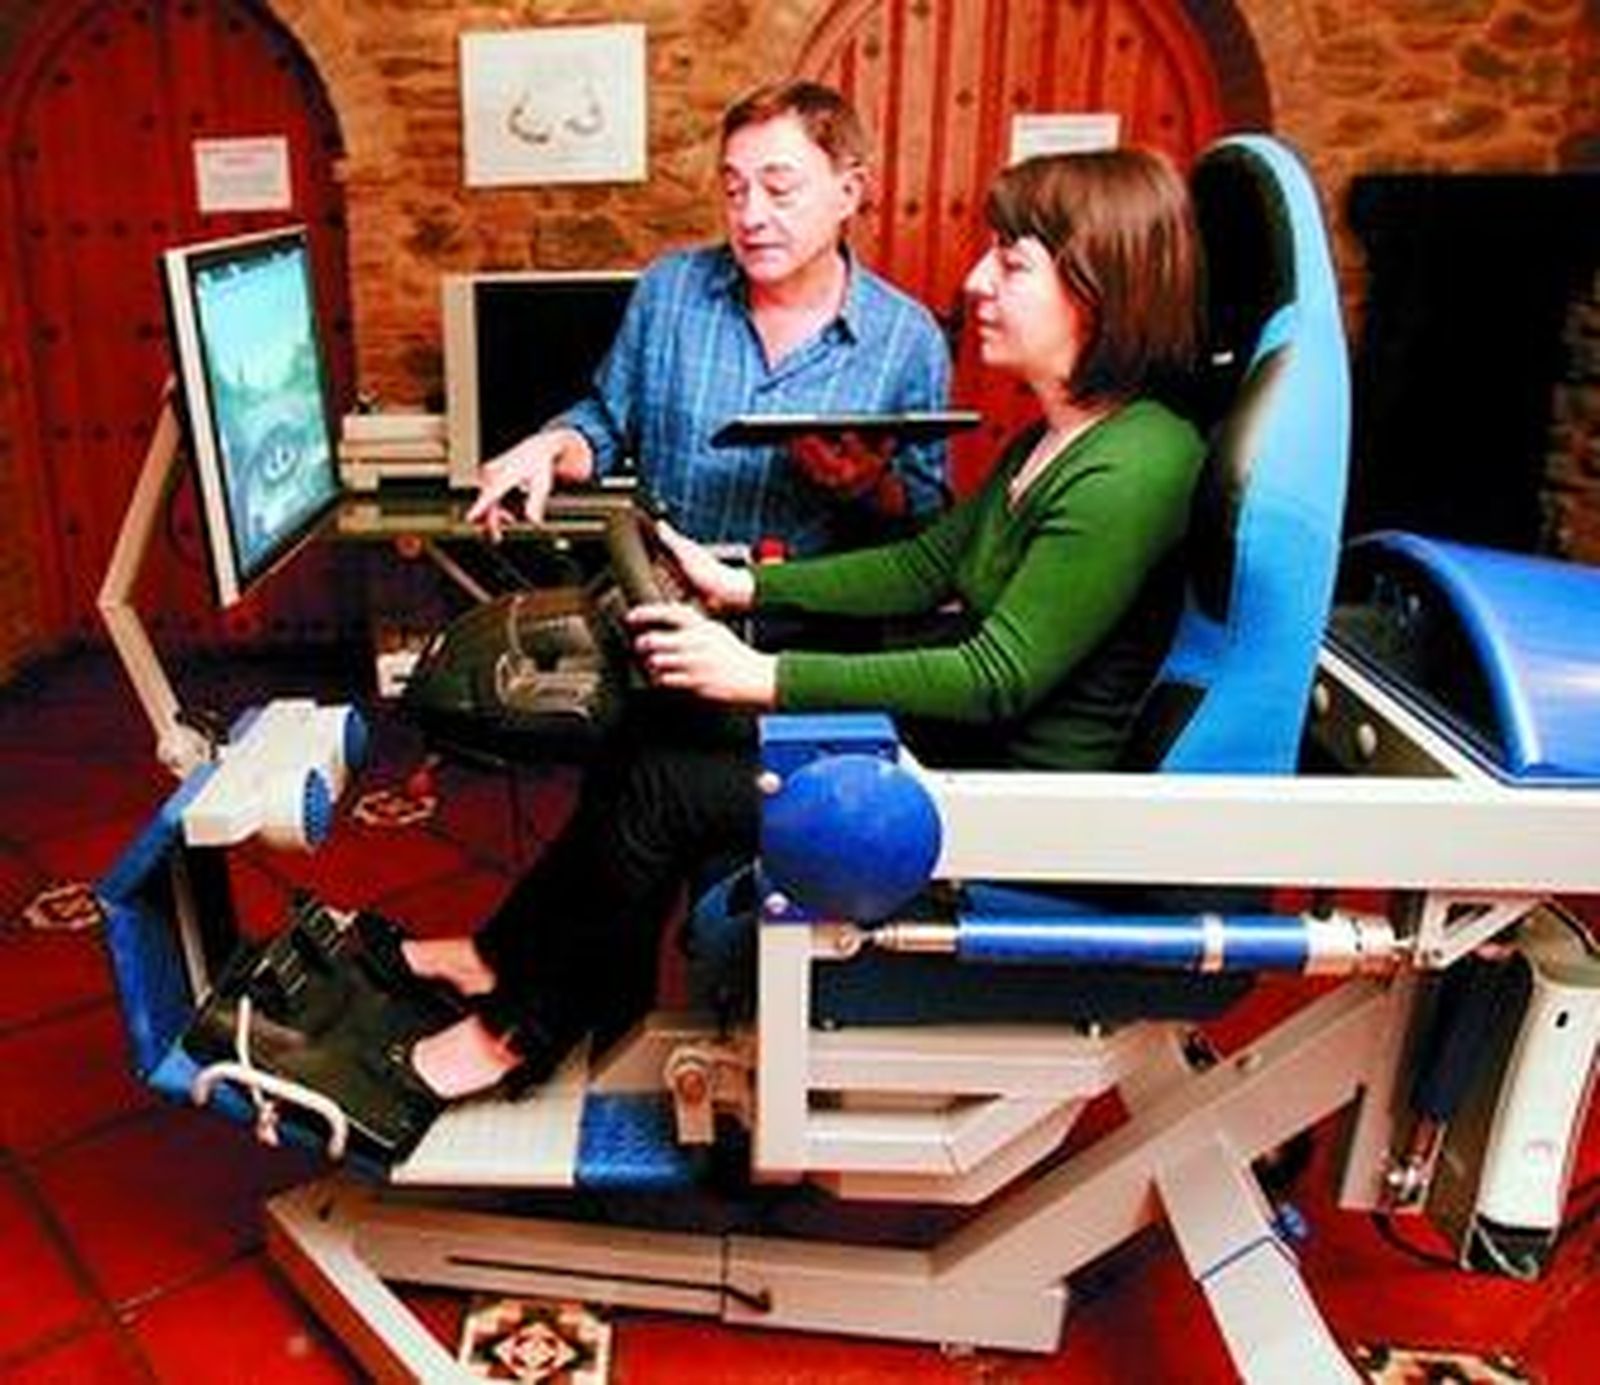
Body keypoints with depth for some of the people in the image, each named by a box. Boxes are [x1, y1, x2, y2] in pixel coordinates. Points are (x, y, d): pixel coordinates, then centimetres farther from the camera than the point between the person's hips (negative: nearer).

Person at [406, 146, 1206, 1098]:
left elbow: (997, 678, -26)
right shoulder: (1059, 435, 8)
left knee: (663, 788, -10)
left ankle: (523, 1029, 13)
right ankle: (509, 956, 18)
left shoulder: (1131, 468, -23)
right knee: (665, 723, 3)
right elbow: (929, 565, 12)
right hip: (951, 742, 9)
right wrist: (743, 587, 5)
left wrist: (766, 676, -24)